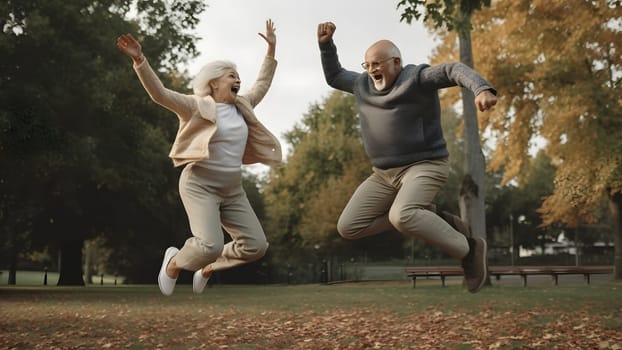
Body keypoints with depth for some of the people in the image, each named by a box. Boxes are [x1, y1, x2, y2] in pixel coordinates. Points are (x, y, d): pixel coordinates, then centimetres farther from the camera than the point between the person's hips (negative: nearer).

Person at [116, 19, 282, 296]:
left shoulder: (241, 106, 13)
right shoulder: (196, 106, -6)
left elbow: (262, 85, 26)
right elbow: (159, 94, -16)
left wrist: (271, 49, 25)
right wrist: (139, 60, -29)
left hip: (232, 189, 7)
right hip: (200, 185, -6)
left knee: (256, 245, -2)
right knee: (211, 245, -23)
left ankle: (209, 266, 23)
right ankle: (175, 262, 11)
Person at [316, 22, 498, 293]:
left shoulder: (416, 78, -9)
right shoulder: (364, 84, 11)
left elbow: (456, 71, -22)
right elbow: (334, 76, 25)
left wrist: (482, 89, -42)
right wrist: (326, 44, 11)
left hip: (425, 167, -8)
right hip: (385, 174, 8)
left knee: (402, 217, -35)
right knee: (348, 228, -2)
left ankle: (468, 250, -14)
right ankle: (421, 216, 6)